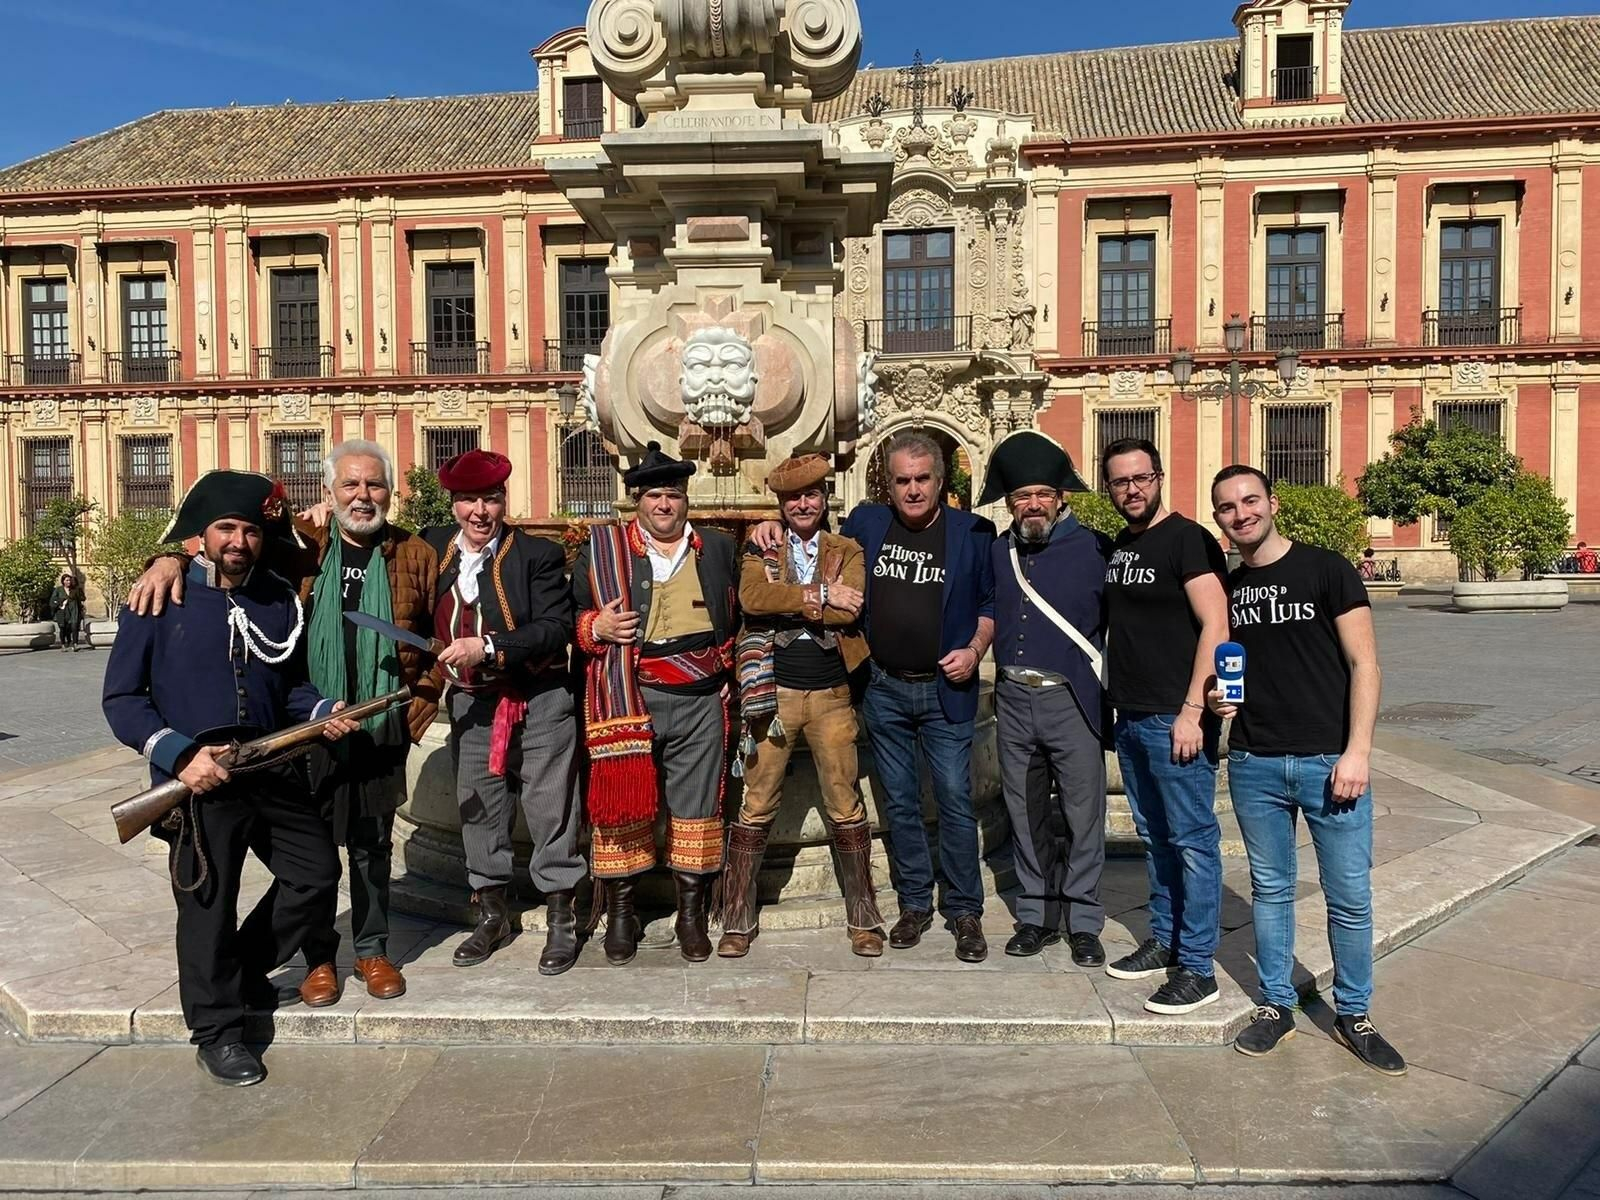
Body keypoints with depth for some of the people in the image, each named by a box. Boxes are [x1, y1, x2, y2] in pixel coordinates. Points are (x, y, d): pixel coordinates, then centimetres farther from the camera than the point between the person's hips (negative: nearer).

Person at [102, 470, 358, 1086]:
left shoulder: (280, 600, 7)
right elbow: (121, 697, -6)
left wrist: (322, 711, -4)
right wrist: (179, 753, -18)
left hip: (274, 770, 5)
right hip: (198, 781, -5)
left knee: (317, 874, 12)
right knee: (208, 905, 5)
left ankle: (243, 969, 35)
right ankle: (215, 1030, 24)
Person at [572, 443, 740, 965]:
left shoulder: (718, 548, 13)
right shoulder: (601, 547, 7)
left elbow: (738, 617, 20)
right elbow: (570, 616, 9)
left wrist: (727, 675, 10)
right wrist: (596, 628, -11)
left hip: (701, 702, 2)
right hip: (627, 700, -1)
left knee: (696, 808, 6)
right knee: (622, 802, 2)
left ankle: (692, 913, 19)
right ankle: (620, 912, 16)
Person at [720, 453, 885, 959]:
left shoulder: (847, 552, 7)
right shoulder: (760, 551, 7)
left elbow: (848, 611, -12)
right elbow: (751, 597, -15)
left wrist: (786, 606, -12)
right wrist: (819, 595, -14)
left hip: (831, 695, 1)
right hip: (773, 693, 0)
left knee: (847, 808, 7)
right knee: (756, 808, 4)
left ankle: (863, 919, 21)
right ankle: (738, 921, 16)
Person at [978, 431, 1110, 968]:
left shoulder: (1092, 548, -4)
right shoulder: (999, 552, 9)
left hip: (1072, 699, -4)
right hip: (1013, 700, 4)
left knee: (1083, 815, 2)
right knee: (1026, 814, 12)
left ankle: (1083, 923, 16)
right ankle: (1036, 914, 25)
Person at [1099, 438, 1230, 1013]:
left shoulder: (1188, 539, -9)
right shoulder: (1116, 547, 14)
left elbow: (1216, 627, -16)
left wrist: (1191, 712, -19)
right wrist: (1117, 703, 14)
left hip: (1175, 718, -8)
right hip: (1130, 717, 8)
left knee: (1193, 841, 0)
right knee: (1155, 838, 17)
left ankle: (1197, 968, 8)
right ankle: (1165, 941, 29)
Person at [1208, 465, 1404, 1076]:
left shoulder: (1327, 569, -4)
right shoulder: (1225, 588, 9)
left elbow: (1364, 664, -6)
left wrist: (1357, 751, -14)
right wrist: (1216, 697, -2)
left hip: (1329, 761, -3)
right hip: (1254, 764, 4)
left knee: (1350, 896, 4)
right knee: (1270, 889, 12)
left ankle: (1353, 1014, 22)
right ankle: (1276, 1006, 26)